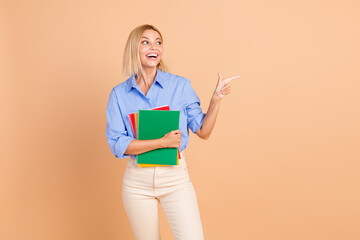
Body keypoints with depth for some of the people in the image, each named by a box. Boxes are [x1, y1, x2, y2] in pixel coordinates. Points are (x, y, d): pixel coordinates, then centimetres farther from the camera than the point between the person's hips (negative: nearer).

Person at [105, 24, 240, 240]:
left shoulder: (180, 85, -2)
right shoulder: (119, 94, -2)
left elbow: (203, 131, 0)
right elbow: (117, 144, -10)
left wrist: (216, 99, -13)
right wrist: (162, 142, -19)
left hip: (175, 176, -1)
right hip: (137, 180, 1)